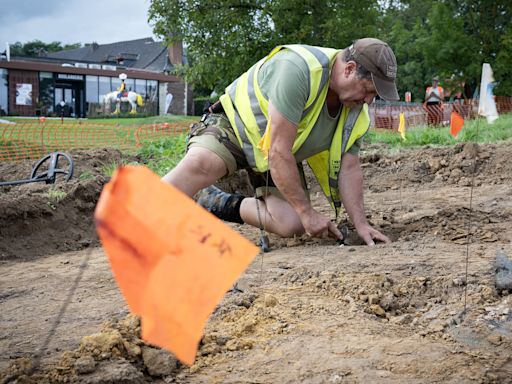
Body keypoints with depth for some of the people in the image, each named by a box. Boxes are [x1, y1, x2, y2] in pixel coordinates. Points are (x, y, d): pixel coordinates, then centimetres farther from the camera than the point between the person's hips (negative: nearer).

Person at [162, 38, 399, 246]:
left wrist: (360, 224, -12)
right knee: (199, 165, -37)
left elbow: (349, 168, -3)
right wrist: (307, 212, -27)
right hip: (234, 125, -6)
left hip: (282, 156, 7)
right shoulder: (297, 69, -33)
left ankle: (219, 205, 3)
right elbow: (278, 152, -33)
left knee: (291, 225, -16)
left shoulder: (357, 112, -9)